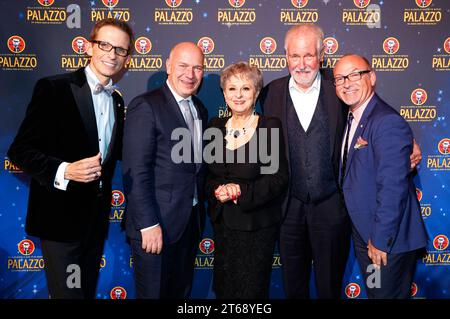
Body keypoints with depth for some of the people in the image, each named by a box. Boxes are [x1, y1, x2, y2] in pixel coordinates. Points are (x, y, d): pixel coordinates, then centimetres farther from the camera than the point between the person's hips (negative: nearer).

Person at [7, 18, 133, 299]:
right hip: (61, 215, -6)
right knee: (68, 292, 1)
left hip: (98, 217, 6)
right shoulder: (54, 88, -11)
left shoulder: (117, 100, 9)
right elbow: (20, 150, -13)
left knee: (89, 290, 18)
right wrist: (63, 171, -29)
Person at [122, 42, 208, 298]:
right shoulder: (145, 106, -12)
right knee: (154, 293, 8)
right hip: (156, 224, -7)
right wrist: (148, 224, -19)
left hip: (191, 223, 7)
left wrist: (201, 207, 7)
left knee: (181, 292, 19)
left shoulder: (200, 110, 11)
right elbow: (136, 170, -17)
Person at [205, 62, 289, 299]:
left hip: (257, 224, -4)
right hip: (222, 223, 4)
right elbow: (207, 174, 9)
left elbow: (280, 178, -10)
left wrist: (242, 191, -19)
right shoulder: (215, 126, 5)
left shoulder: (271, 126, -8)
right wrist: (216, 190, -11)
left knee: (252, 289, 7)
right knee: (223, 287, 15)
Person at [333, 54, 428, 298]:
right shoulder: (352, 119, 7)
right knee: (372, 292, 23)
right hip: (362, 233, 8)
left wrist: (381, 241, -20)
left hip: (388, 241, -8)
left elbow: (392, 188, -26)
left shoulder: (388, 122, -22)